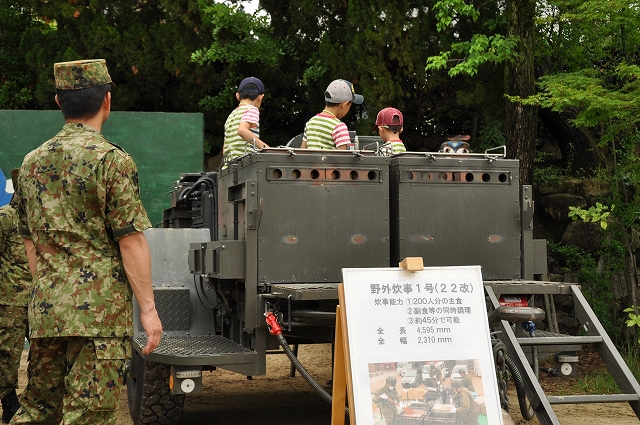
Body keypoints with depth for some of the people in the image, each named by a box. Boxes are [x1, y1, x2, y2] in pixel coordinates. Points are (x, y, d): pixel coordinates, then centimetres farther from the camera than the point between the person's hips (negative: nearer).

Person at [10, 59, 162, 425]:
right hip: (101, 310, -6)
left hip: (45, 309, 6)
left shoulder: (32, 162, 11)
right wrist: (148, 308, -8)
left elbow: (30, 242, 16)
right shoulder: (112, 160, -9)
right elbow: (131, 241, -12)